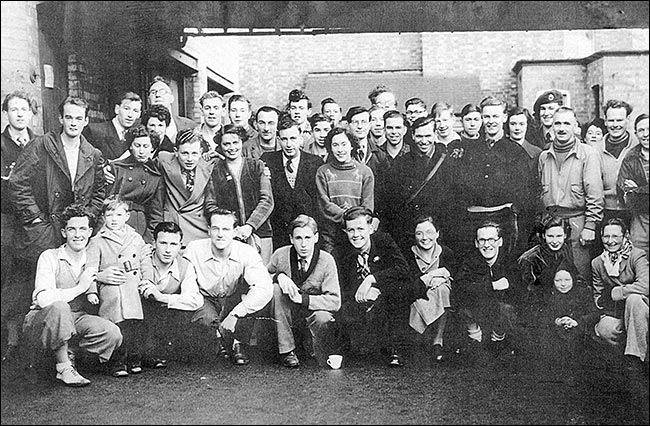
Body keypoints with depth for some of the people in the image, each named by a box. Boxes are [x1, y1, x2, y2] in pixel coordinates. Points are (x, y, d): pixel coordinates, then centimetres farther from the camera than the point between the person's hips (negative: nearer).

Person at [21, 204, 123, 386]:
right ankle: (64, 368, -21)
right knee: (59, 306, -38)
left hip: (76, 320, 4)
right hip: (41, 321, -4)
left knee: (113, 334, -22)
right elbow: (43, 299, -25)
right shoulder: (50, 257, -11)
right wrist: (79, 288, -22)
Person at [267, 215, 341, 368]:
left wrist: (302, 298, -27)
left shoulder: (326, 260, -14)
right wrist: (278, 276, -22)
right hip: (288, 314, 2)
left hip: (314, 312, -2)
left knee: (323, 319, -36)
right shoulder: (281, 255, -9)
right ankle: (286, 350, -16)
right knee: (275, 288, -25)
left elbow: (334, 301, -17)